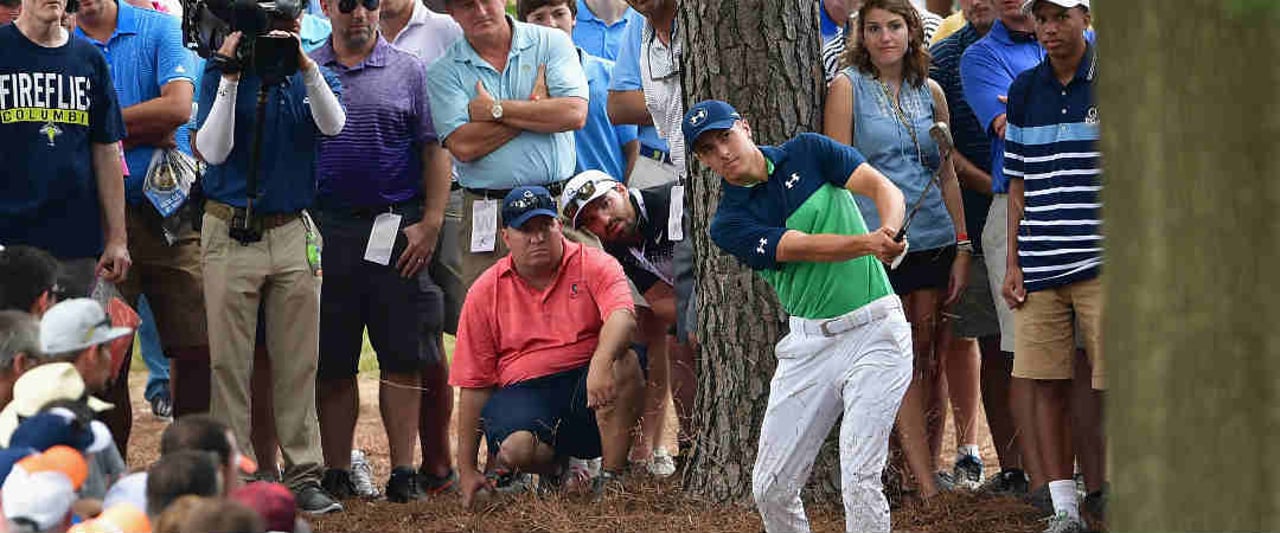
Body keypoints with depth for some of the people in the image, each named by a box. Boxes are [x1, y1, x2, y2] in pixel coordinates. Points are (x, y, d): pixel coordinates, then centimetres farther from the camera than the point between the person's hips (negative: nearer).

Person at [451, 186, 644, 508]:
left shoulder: (595, 266, 2)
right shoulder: (485, 293, 7)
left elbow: (622, 316, -19)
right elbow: (473, 383, 6)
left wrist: (601, 363, -43)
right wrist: (466, 469, 3)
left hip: (585, 385, 0)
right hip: (523, 392, 0)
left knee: (625, 362, -32)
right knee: (516, 449, -33)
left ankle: (611, 478, -21)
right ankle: (555, 466, 7)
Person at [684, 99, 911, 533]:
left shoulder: (808, 152, 2)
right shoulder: (729, 224, -1)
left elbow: (884, 188, -7)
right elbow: (805, 247, -15)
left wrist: (889, 230, -31)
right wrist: (870, 242, -33)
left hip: (874, 333, -3)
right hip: (809, 345, 3)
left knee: (859, 481, -14)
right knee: (771, 489, 3)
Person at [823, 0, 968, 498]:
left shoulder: (930, 92, 11)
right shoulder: (848, 87, -1)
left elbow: (947, 175, 15)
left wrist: (962, 247, 9)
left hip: (932, 238, 4)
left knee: (930, 363, 4)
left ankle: (928, 471, 10)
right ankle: (927, 488, -9)